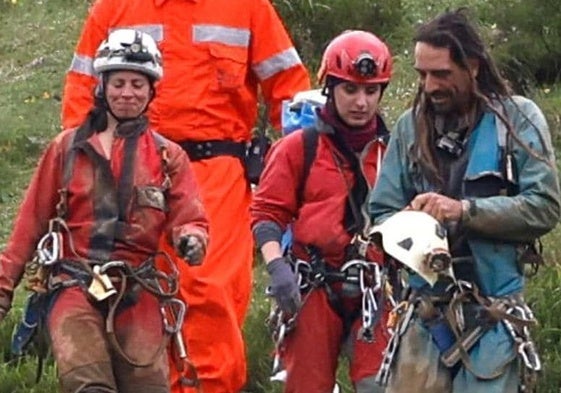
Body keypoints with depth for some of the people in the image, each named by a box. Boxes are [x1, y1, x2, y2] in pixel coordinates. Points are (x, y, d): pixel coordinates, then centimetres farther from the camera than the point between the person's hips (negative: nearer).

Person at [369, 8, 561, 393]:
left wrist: (464, 210, -19)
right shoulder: (410, 126, 8)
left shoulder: (519, 118, 0)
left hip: (494, 315, -2)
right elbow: (383, 212, 7)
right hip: (426, 310, 2)